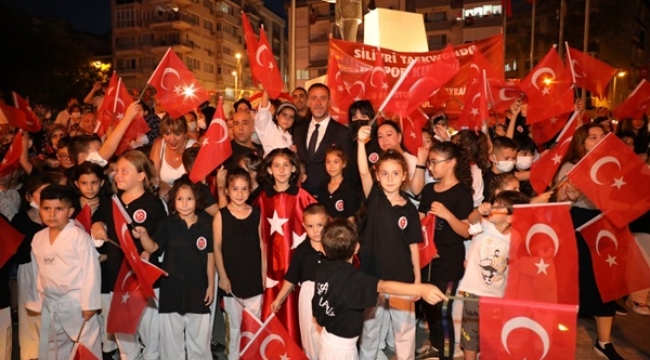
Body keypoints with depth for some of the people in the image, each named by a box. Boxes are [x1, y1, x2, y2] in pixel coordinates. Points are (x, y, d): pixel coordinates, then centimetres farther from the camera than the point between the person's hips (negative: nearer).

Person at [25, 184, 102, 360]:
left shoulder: (79, 237, -16)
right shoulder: (38, 238, 4)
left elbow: (91, 271, -15)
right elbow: (36, 271, 12)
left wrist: (89, 304, -14)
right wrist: (36, 301, 14)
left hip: (76, 302, -7)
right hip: (50, 304, 7)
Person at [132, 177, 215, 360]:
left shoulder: (205, 224, -3)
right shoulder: (168, 224, -4)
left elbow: (210, 256, 2)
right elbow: (153, 248, -11)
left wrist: (211, 285, 4)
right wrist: (143, 235, -31)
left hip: (198, 288, 0)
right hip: (172, 288, 0)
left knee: (199, 338, 14)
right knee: (171, 337, 13)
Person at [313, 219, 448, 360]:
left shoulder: (324, 269, -8)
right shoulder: (350, 277, -31)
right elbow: (384, 287, -48)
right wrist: (420, 289, -60)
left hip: (327, 338, 8)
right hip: (341, 347, -8)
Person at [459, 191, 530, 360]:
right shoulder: (484, 226, -11)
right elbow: (472, 219, -35)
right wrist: (479, 211, -55)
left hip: (497, 295, 1)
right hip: (473, 291, -1)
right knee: (470, 332, 10)